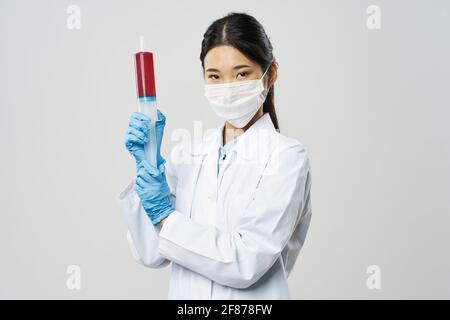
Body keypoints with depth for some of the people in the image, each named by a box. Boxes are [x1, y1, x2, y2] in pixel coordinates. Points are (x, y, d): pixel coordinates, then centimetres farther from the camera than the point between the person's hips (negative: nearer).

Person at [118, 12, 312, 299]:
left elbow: (246, 263, -20)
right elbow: (152, 254, -4)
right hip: (185, 293, 4)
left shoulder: (287, 156, -13)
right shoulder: (185, 155, 1)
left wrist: (165, 213, -17)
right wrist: (146, 164, -11)